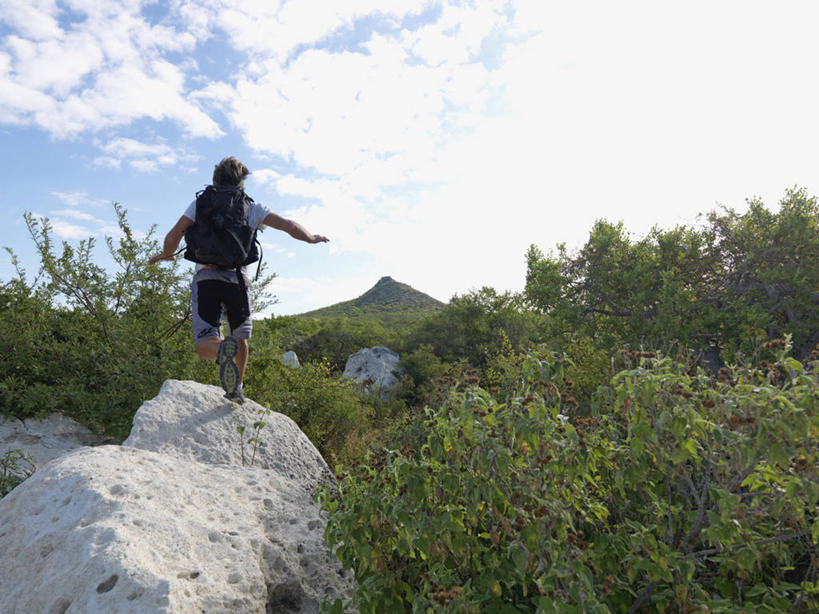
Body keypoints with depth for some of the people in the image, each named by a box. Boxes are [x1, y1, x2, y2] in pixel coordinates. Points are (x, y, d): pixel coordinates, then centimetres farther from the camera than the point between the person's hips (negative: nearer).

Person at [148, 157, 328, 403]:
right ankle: (237, 389, 25)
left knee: (205, 345, 0)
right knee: (240, 336, 22)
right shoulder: (251, 207, 11)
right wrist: (311, 238, 22)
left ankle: (222, 351, -34)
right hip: (237, 278, 1)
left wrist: (166, 254, 24)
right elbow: (287, 225, 5)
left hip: (205, 278, 0)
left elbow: (174, 236, 3)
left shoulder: (200, 203, 12)